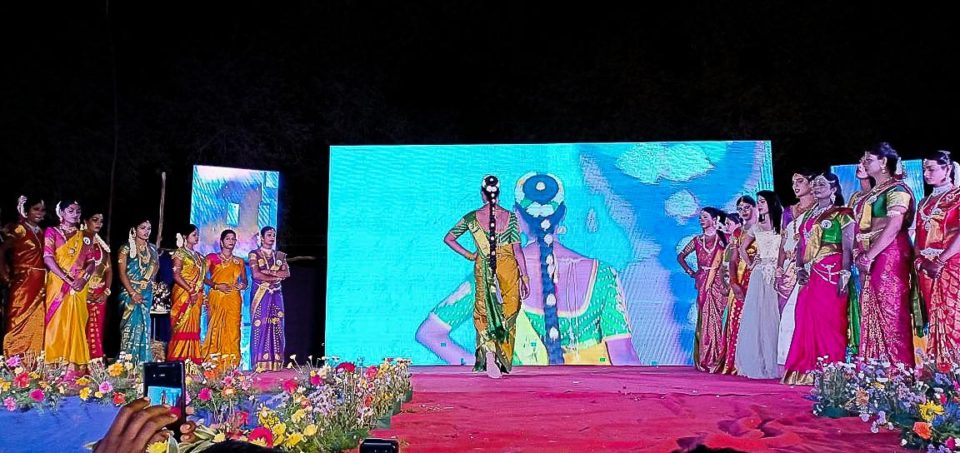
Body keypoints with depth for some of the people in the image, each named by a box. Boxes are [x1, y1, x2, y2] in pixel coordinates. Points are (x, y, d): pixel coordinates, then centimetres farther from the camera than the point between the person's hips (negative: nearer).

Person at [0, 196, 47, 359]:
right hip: (23, 282, -6)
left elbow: (44, 257, 12)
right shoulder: (19, 229, -4)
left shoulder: (41, 232, 15)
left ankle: (32, 361, 12)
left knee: (36, 323, 7)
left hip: (40, 284, 6)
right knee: (19, 322, -3)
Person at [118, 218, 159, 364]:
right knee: (131, 325, -7)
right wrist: (133, 293, -16)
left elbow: (156, 267, 24)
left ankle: (142, 361, 8)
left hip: (146, 294, 4)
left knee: (143, 326, 3)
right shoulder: (126, 248, -3)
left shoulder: (152, 249, 11)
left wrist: (149, 281, 8)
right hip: (130, 293, -4)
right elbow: (122, 273, -8)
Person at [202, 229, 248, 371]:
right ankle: (214, 363, -7)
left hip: (233, 299, 3)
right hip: (216, 297, -2)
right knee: (215, 327, -8)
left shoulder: (239, 261, 18)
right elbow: (203, 277, 1)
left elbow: (244, 280, 19)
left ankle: (231, 363, -1)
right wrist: (216, 285, -12)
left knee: (232, 329, -4)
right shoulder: (212, 258, 9)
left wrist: (243, 285, -3)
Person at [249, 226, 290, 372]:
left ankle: (275, 363, 2)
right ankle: (260, 364, -6)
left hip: (276, 295, 4)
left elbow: (287, 273, 1)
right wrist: (277, 276, -7)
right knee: (260, 327, -7)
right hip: (260, 295, -4)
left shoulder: (280, 255, 15)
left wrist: (269, 272, -11)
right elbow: (256, 274, -11)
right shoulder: (254, 254, 3)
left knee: (276, 327, 0)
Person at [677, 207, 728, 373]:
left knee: (716, 320, -6)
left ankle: (716, 361, -1)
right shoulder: (698, 240, 11)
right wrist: (690, 272, 11)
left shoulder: (723, 239, 2)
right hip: (703, 286, 3)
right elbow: (681, 256, 21)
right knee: (704, 321, 1)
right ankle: (704, 361, 5)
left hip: (718, 283, -3)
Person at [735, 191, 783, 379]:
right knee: (756, 317, 0)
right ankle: (757, 363, 6)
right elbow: (742, 247, 25)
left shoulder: (782, 226, 2)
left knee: (773, 318, -5)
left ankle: (773, 363, 2)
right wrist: (750, 263, 12)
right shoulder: (756, 227, 14)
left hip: (777, 275, -3)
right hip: (759, 274, 4)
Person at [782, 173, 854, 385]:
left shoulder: (842, 214, 1)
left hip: (831, 273, -7)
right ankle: (807, 369, 10)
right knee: (806, 321, 4)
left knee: (829, 321, -9)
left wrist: (845, 274, -17)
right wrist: (799, 268, 6)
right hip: (809, 276, 7)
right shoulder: (808, 216, 21)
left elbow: (847, 248, -8)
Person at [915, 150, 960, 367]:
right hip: (927, 268, 6)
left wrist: (940, 261, -19)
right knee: (935, 320, 6)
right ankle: (938, 369, 9)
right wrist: (919, 259, 1)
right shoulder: (925, 202, 19)